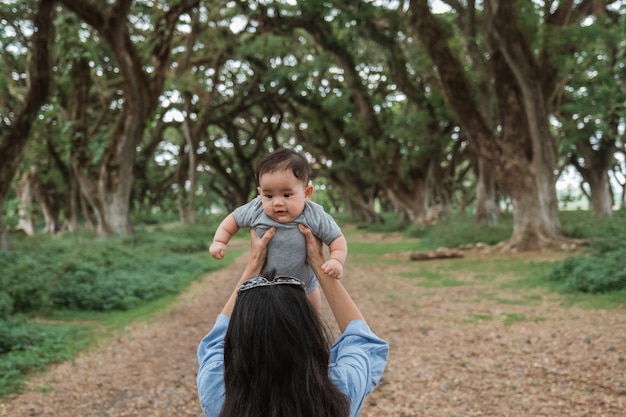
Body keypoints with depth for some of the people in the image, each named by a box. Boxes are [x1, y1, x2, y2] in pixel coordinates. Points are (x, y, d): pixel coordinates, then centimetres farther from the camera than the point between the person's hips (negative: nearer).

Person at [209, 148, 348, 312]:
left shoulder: (315, 217, -30)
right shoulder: (255, 211, -24)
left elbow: (337, 238, -19)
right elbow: (233, 219, -5)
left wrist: (337, 261, -35)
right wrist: (219, 242, -14)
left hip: (304, 283, -1)